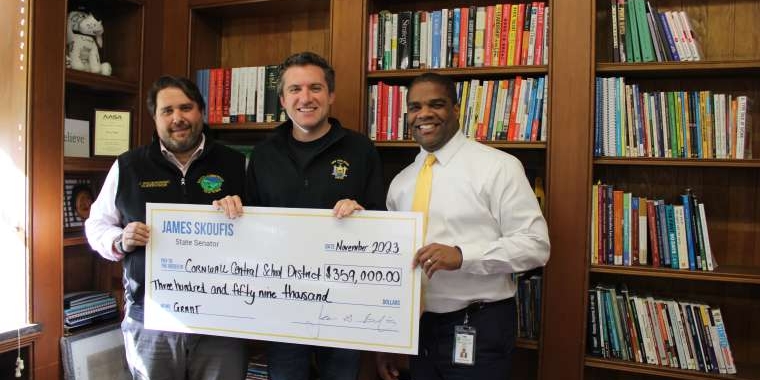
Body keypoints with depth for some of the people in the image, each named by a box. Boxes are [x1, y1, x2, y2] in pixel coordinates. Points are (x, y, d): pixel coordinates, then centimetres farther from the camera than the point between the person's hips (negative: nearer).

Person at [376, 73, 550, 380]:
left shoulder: (498, 167, -9)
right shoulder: (400, 183, 7)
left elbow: (536, 245, -13)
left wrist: (462, 255, -25)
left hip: (478, 331, -5)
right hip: (418, 330, 5)